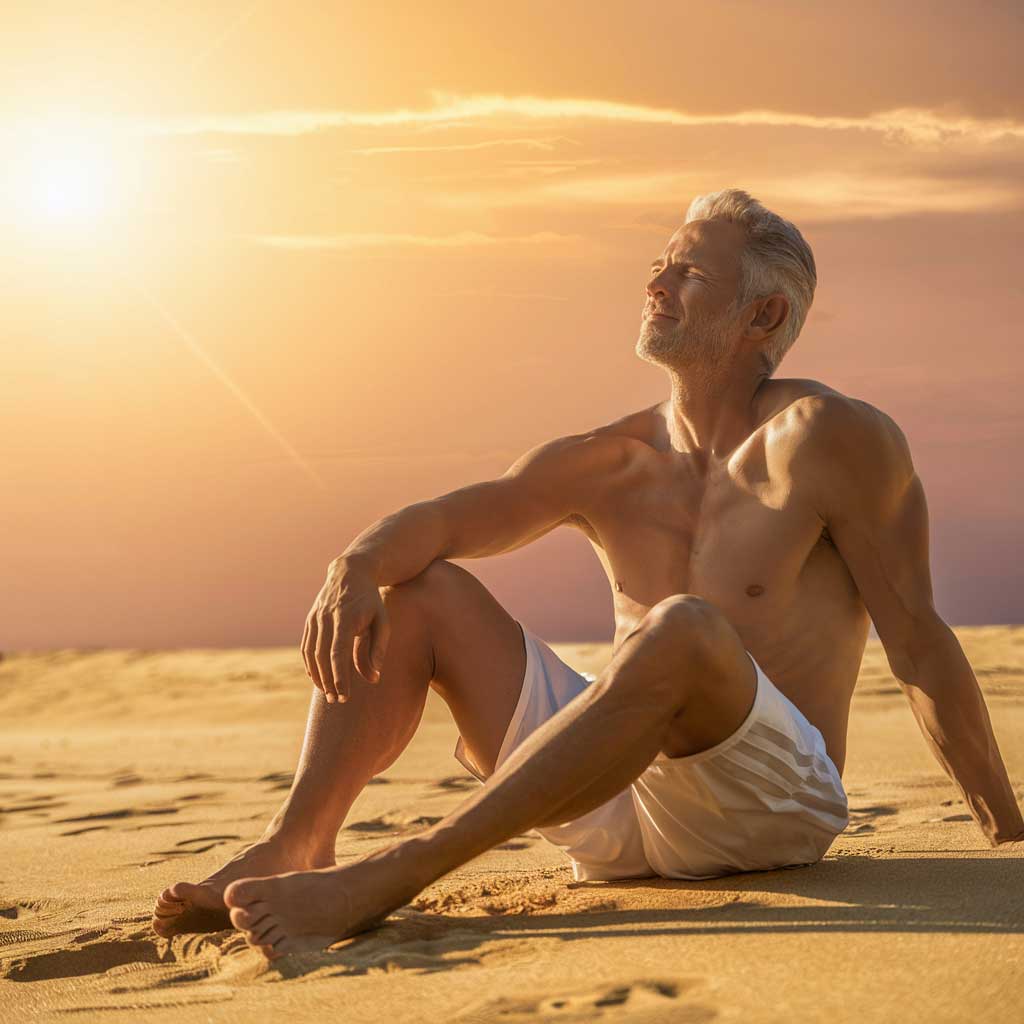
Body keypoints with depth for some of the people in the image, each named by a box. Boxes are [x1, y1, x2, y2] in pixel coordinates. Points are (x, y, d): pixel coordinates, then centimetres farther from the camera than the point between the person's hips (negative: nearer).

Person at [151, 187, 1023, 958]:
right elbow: (439, 520, 2)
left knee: (685, 631, -37)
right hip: (623, 819, 6)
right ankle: (295, 844, -20)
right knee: (418, 590, 0)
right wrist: (360, 561, -22)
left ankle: (392, 875, -38)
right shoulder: (609, 464, 11)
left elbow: (920, 646, -4)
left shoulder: (830, 439, -5)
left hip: (773, 802, -6)